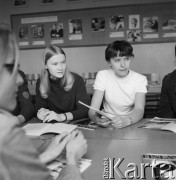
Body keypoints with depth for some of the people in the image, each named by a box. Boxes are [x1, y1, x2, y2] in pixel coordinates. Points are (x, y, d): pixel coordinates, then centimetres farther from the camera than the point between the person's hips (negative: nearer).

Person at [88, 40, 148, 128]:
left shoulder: (140, 79, -5)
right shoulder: (102, 76, -6)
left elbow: (139, 110, -18)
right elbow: (92, 110, -13)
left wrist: (126, 121, -40)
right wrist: (97, 119, -37)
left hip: (132, 125, 0)